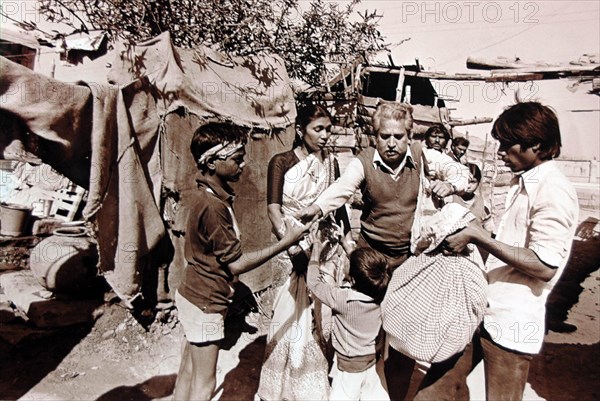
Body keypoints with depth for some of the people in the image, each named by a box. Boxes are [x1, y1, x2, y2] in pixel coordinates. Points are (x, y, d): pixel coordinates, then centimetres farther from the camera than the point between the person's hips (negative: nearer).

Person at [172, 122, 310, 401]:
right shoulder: (213, 205, -27)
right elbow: (236, 264, -24)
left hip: (192, 295, 9)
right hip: (205, 303, -9)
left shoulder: (202, 193, 2)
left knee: (188, 373, 21)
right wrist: (285, 242, -21)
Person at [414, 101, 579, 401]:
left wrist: (478, 236, -22)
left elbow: (544, 266, -23)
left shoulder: (555, 192, -16)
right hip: (484, 308, 8)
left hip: (512, 322, -8)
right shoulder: (522, 183, 11)